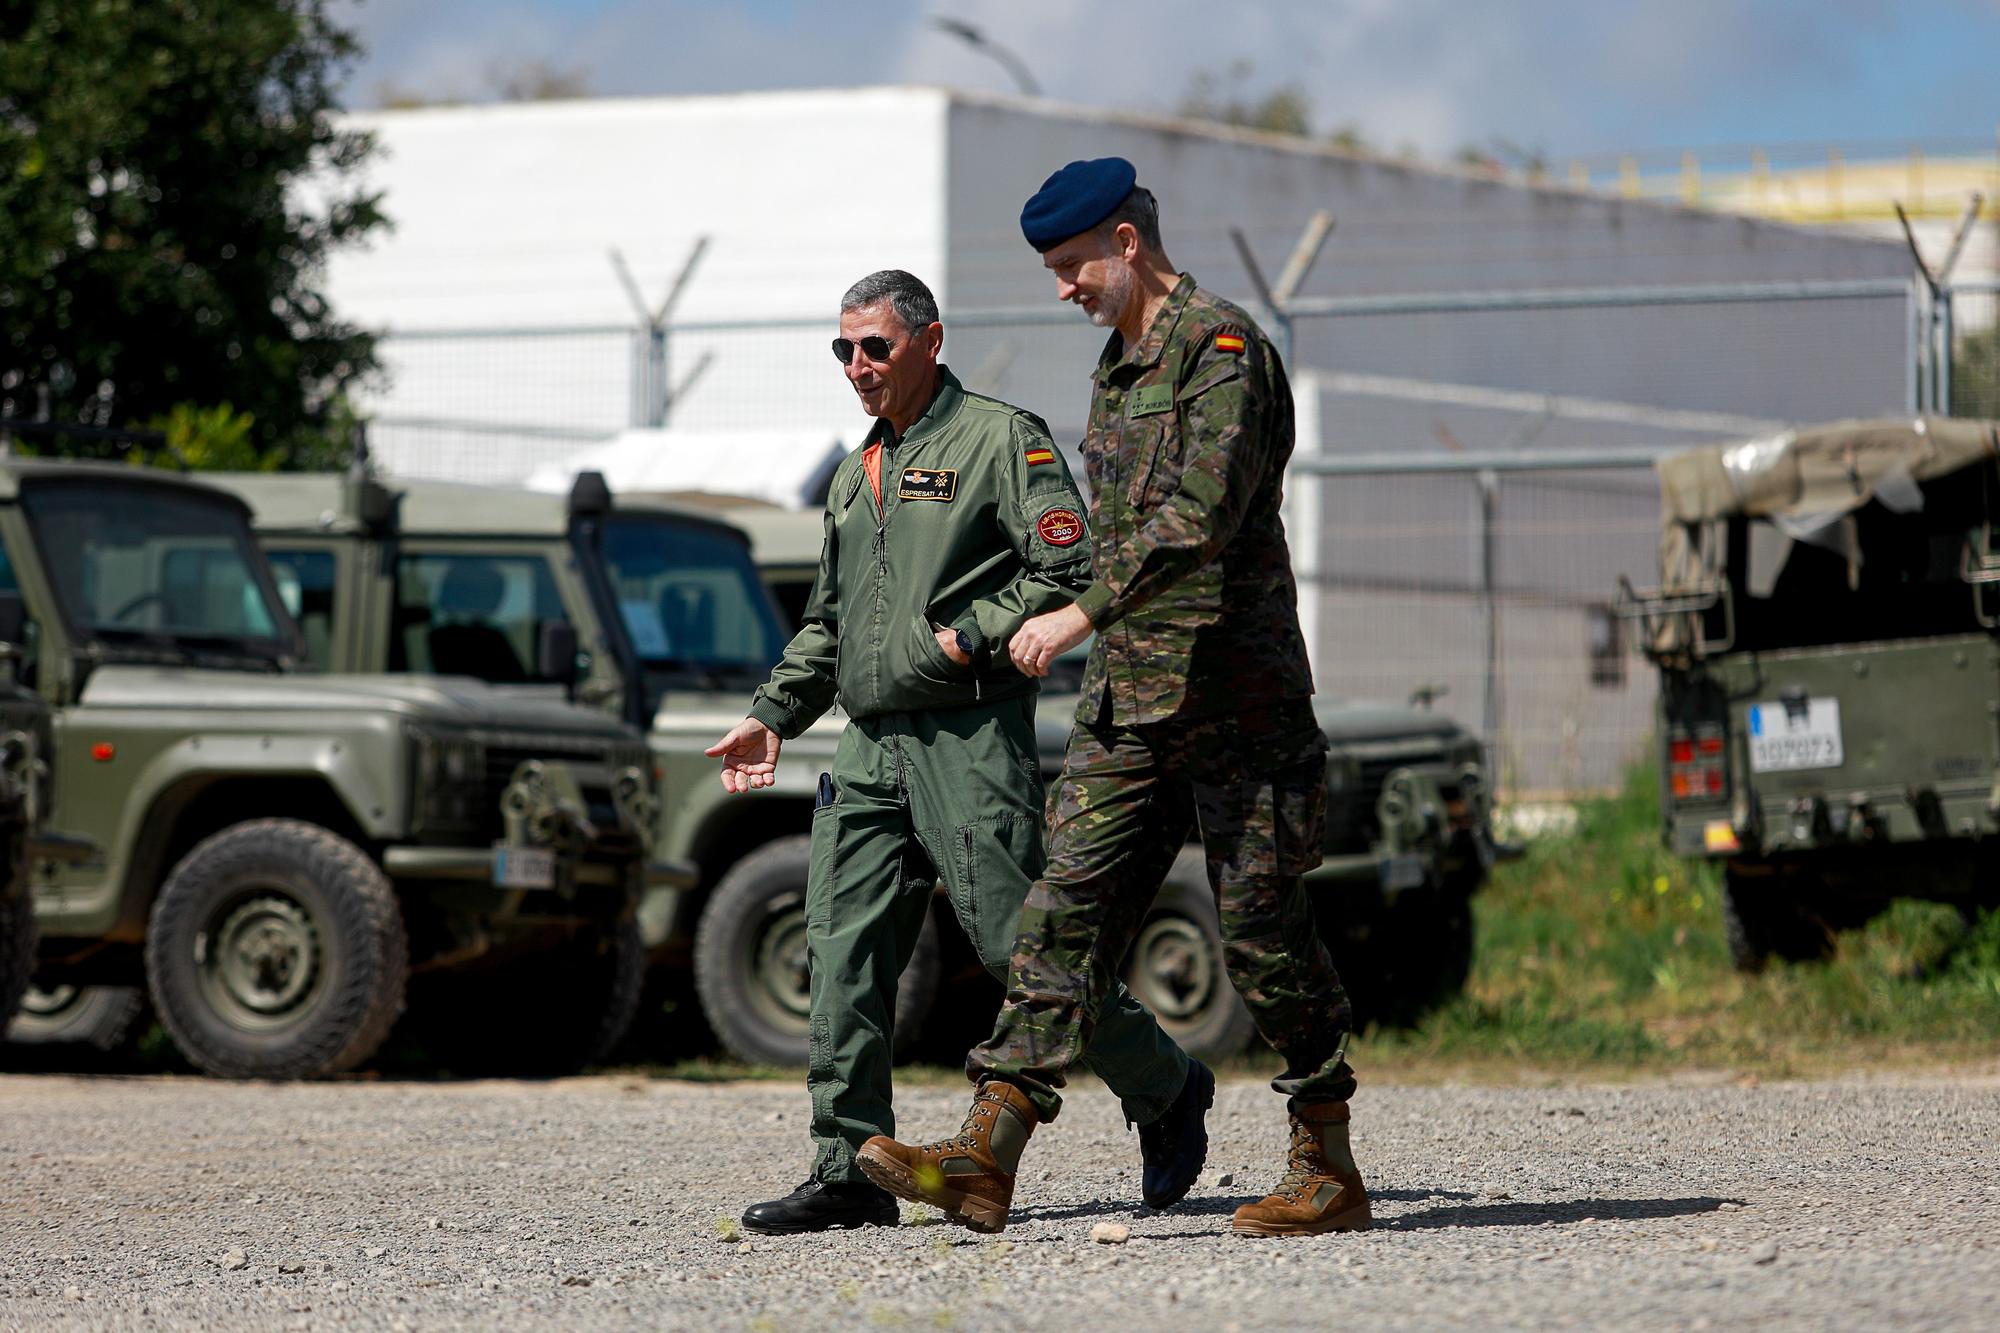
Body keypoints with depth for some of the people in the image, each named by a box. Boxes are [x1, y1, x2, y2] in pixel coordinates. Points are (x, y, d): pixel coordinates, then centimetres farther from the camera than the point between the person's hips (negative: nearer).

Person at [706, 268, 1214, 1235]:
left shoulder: (1001, 440, -1)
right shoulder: (854, 477, 23)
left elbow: (1069, 571, -10)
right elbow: (825, 622, 30)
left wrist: (967, 636, -15)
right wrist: (774, 715, 19)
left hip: (969, 738, -7)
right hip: (868, 749, 7)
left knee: (1018, 940, -8)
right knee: (845, 954, -2)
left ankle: (1165, 1091, 12)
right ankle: (848, 1172, 0)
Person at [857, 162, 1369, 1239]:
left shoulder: (1220, 345, -11)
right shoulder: (1119, 364, 19)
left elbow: (1202, 513, -23)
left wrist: (1082, 614, -26)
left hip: (1233, 695, -8)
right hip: (1128, 699, 8)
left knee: (1261, 930, -2)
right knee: (1067, 910, -3)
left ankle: (1329, 1174, 10)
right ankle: (987, 1159, -11)